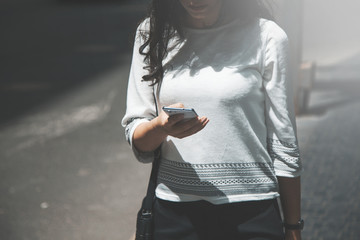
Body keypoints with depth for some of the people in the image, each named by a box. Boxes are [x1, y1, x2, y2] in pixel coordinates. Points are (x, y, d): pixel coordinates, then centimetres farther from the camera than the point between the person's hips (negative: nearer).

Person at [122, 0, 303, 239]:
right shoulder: (151, 34, 2)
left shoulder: (266, 37, -6)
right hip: (173, 209, 2)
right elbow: (138, 143, 1)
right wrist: (160, 127, -22)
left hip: (251, 211, -2)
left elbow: (284, 145, -3)